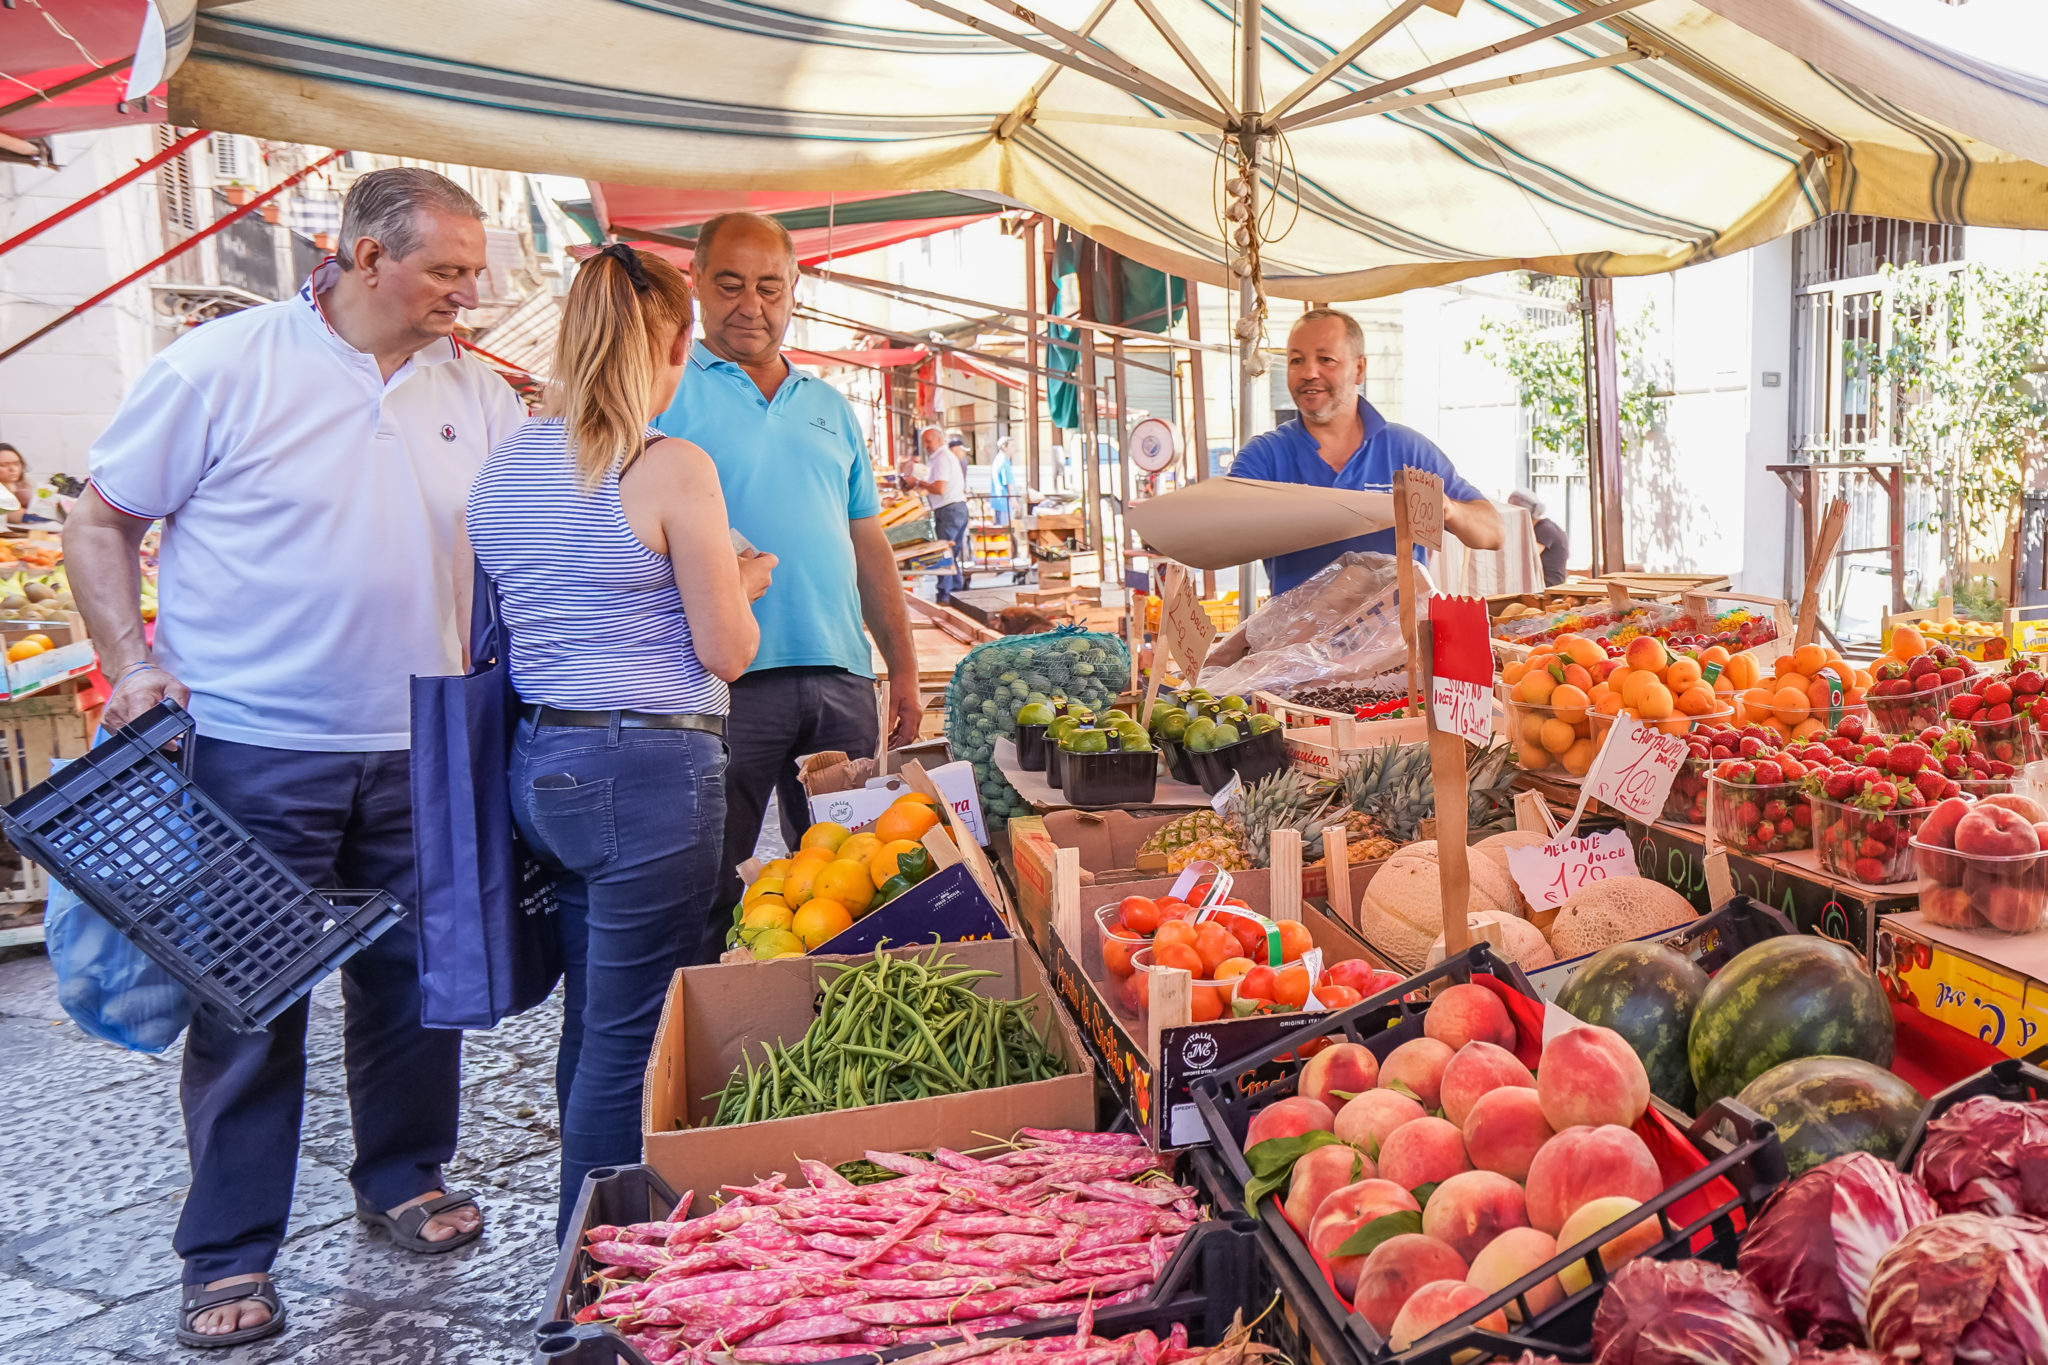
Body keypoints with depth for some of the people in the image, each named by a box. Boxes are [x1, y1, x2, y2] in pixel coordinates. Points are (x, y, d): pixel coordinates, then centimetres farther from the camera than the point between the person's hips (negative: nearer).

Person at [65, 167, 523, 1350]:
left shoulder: (478, 394, 6)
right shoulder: (221, 367, -6)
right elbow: (100, 523, 0)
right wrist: (133, 662, -9)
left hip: (418, 753, 4)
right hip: (253, 752, -4)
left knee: (415, 984, 14)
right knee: (249, 1008, 5)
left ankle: (405, 1178, 36)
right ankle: (231, 1258, 20)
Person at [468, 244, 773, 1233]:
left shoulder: (503, 462, 8)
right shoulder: (671, 469, -14)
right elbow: (727, 652, -11)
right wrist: (738, 584, 10)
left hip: (538, 763, 8)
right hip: (647, 771, -8)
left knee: (590, 1023, 20)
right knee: (630, 1041, 4)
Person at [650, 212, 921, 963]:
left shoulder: (830, 407, 17)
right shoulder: (667, 391, 2)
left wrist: (904, 671, 14)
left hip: (841, 677, 5)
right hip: (725, 678, -5)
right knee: (707, 893, 2)